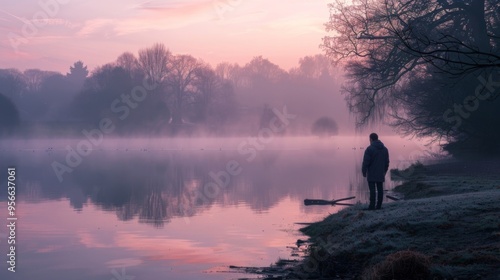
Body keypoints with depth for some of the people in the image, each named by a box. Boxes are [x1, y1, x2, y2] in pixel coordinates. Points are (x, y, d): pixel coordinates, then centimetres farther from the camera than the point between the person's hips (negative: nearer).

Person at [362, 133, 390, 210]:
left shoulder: (369, 149, -10)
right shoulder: (385, 149, 10)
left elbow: (366, 161, -13)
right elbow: (387, 162, 15)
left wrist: (364, 172, -4)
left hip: (371, 173, -5)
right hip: (380, 174, 6)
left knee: (372, 190, -7)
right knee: (380, 189, 6)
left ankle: (372, 206, -9)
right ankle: (379, 205, 8)